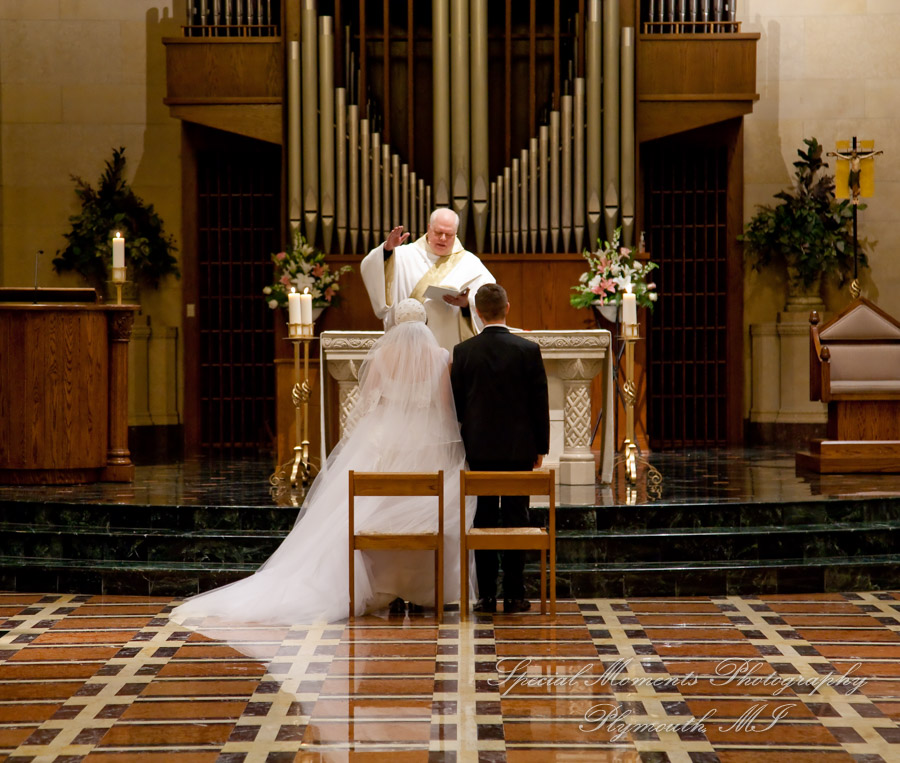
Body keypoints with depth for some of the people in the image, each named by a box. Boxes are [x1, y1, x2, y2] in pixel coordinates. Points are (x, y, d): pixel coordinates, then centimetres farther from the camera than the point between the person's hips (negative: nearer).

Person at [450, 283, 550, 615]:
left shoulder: (463, 351, -3)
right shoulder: (528, 350, -6)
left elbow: (455, 403, 2)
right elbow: (540, 403, -3)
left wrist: (465, 441, 13)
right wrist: (540, 447, 7)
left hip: (479, 448, 1)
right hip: (519, 447, -1)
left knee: (484, 519, 6)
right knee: (516, 519, 4)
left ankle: (486, 595, 7)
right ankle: (514, 595, 6)